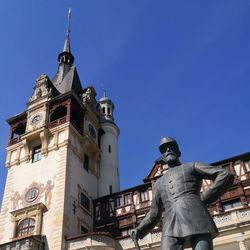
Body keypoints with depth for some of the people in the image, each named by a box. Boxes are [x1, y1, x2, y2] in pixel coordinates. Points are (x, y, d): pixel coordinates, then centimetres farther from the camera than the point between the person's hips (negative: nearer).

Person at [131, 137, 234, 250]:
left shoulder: (192, 166, 22)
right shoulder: (160, 182, 34)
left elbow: (226, 175, 10)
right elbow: (154, 214, 31)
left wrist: (204, 198, 1)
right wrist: (139, 230, 11)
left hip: (197, 221, -3)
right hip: (172, 228, 3)